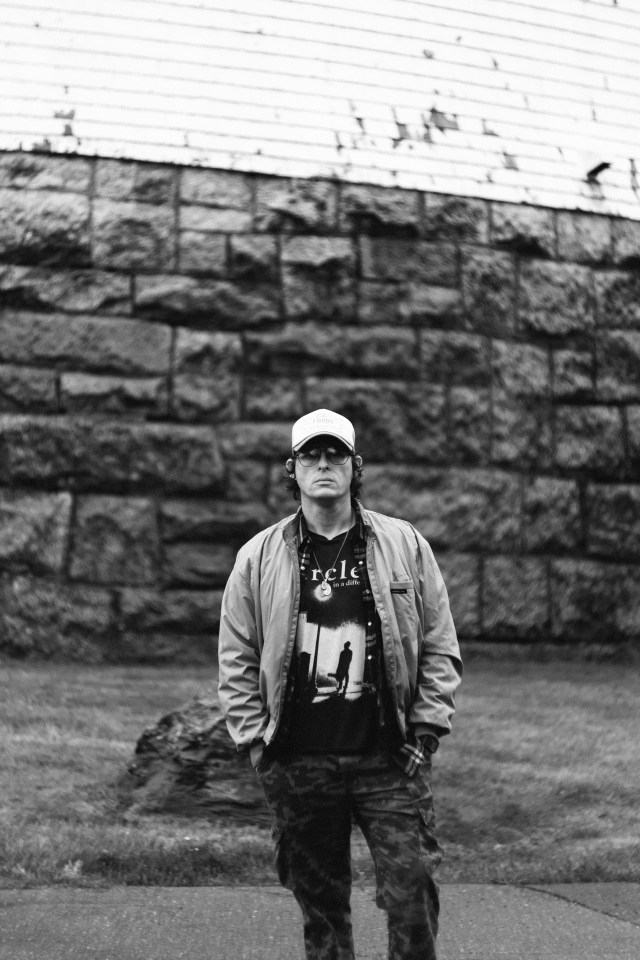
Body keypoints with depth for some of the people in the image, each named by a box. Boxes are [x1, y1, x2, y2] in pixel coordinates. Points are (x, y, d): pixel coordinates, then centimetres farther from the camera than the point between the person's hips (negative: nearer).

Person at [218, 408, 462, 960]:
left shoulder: (404, 546, 4)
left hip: (390, 760, 0)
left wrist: (425, 730, -2)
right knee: (321, 906, 10)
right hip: (299, 764, 1)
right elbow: (237, 660, 6)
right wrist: (257, 742, 0)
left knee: (412, 894, -2)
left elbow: (440, 646, 5)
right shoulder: (259, 558, 4)